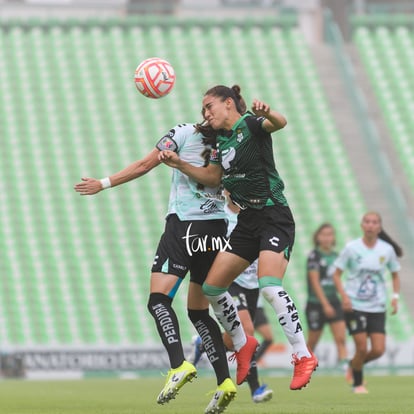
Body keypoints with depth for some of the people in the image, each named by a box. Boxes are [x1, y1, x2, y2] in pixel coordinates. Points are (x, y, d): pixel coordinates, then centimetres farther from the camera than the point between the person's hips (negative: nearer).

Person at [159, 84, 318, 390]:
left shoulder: (250, 124, -9)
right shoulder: (222, 139, 14)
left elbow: (280, 123, -31)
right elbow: (212, 177, 26)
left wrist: (267, 113, -54)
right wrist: (179, 164, 15)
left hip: (274, 218, -9)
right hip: (248, 222, 9)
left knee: (270, 287, -26)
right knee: (212, 287, 6)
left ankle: (304, 357, -22)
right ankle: (243, 345, 26)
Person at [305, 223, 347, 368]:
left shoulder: (335, 255, 8)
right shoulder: (314, 255, -10)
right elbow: (315, 282, -16)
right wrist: (325, 304, -22)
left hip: (334, 302, 5)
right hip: (316, 303, -5)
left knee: (341, 339, -10)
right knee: (312, 342, 7)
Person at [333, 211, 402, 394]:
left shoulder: (387, 250, 0)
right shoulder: (351, 248, -6)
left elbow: (395, 275, 14)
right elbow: (336, 274, 0)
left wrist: (395, 297, 0)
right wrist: (344, 296, -14)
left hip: (377, 308, 3)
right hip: (354, 305, -3)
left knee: (378, 350, -5)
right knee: (362, 347, -8)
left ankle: (354, 365, 26)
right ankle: (358, 384, 17)